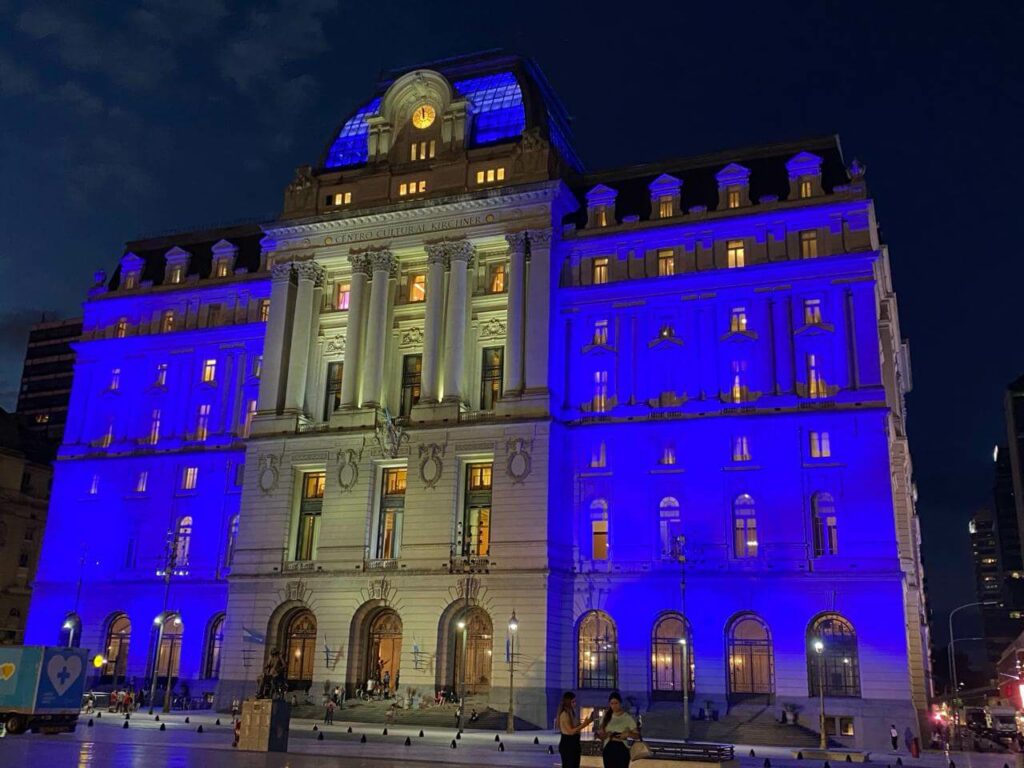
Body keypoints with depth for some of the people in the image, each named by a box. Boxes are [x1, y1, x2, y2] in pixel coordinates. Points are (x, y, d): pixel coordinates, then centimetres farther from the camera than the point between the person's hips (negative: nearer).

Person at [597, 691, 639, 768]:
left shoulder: (627, 717, -3)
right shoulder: (606, 716, 5)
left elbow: (637, 735, -3)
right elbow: (601, 736, 9)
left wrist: (628, 734, -21)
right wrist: (601, 734, -14)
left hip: (622, 750, -3)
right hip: (608, 750, 3)